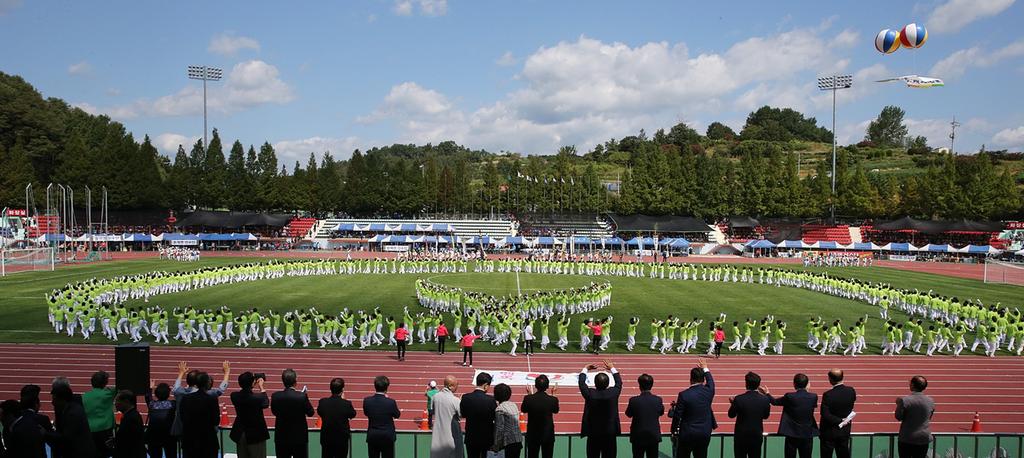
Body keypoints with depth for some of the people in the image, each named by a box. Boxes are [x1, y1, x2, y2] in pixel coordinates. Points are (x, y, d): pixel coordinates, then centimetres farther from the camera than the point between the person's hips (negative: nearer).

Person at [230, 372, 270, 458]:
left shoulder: (234, 396, -10)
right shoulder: (258, 398, -22)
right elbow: (266, 404, 1)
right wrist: (261, 386, 8)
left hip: (240, 434, 5)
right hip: (256, 435, -5)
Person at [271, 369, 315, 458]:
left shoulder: (275, 396, -10)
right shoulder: (302, 396, -18)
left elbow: (274, 412, 6)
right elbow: (310, 413, -6)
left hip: (281, 437, 2)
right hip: (299, 436, -2)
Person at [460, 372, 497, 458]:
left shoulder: (465, 398, -11)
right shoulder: (491, 400, -19)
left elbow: (463, 415, 2)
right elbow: (495, 418, -10)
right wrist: (496, 405, 6)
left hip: (471, 437, 2)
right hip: (487, 437, -2)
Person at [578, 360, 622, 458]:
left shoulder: (590, 394, -16)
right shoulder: (613, 393, -13)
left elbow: (581, 383, 2)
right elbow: (619, 382, 7)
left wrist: (586, 369, 14)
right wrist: (612, 368, 19)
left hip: (593, 433, 0)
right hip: (610, 433, 1)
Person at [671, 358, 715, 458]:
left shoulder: (683, 395, -16)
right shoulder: (708, 391, -6)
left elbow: (677, 415, -10)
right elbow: (711, 382, 19)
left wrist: (674, 431, 5)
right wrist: (705, 369, 35)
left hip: (687, 434, -3)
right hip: (705, 433, 4)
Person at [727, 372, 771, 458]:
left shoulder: (738, 399, -18)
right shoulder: (765, 399, -10)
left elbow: (731, 415, -4)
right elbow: (766, 416, 6)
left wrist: (733, 403, 13)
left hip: (741, 436, -2)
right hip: (757, 436, 2)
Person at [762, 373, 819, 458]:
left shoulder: (789, 396, -14)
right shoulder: (813, 397, -6)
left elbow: (775, 402, 1)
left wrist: (767, 393, 19)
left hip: (792, 434, -3)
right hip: (808, 434, 3)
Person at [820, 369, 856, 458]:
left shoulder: (828, 395, -23)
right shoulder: (851, 391, -9)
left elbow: (825, 414, -26)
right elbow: (850, 408, 7)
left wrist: (839, 421, -16)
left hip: (829, 432, -5)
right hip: (845, 431, 5)